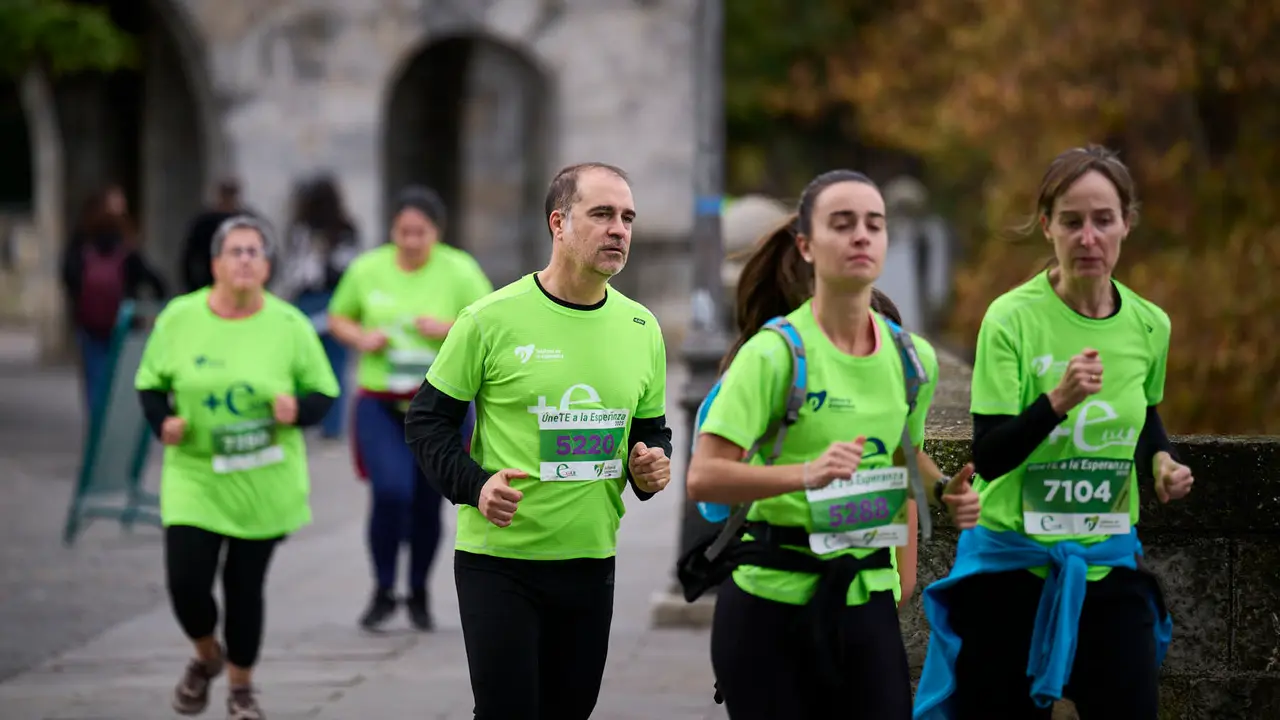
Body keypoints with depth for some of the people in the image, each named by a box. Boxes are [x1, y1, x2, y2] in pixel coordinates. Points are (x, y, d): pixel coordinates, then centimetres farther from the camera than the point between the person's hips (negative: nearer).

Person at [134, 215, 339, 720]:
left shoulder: (289, 326, -5)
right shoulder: (179, 318, -4)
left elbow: (322, 394, 2)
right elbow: (150, 383, 8)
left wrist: (297, 409, -19)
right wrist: (162, 422, -11)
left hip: (264, 484, 0)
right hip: (195, 476, 0)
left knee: (245, 585, 5)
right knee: (186, 582, -8)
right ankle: (207, 657, 25)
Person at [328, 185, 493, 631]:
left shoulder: (459, 271, -3)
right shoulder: (367, 269, 1)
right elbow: (337, 318, 14)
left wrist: (450, 329, -18)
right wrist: (360, 338, -7)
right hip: (380, 403, 0)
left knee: (428, 502, 8)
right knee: (391, 491, -17)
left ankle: (419, 594, 30)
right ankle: (383, 591, 0)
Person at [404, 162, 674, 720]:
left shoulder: (641, 328, 6)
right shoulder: (492, 319, -9)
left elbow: (651, 427, 18)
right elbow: (427, 420, -2)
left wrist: (652, 465, -4)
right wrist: (473, 484, -17)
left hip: (592, 562, 5)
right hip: (499, 559, -5)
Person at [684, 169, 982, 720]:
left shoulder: (912, 357, 5)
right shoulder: (775, 352, -12)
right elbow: (703, 476, -21)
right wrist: (807, 474, -33)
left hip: (867, 600, 4)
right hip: (772, 599, -4)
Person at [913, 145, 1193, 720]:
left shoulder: (1149, 325, 1)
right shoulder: (1012, 320, -13)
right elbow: (988, 457, -17)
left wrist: (1160, 458, 0)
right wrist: (1056, 401, -32)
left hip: (1109, 566, 3)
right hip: (1013, 561, -3)